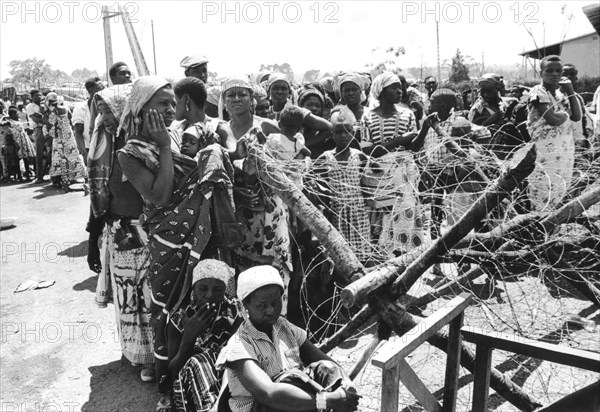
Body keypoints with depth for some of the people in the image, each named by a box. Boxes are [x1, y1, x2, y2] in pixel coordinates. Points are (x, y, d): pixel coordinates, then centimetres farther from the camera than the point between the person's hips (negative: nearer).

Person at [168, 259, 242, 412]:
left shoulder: (235, 311, -2)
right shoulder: (179, 319, -4)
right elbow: (173, 372, -6)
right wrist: (189, 336, -19)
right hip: (192, 390, -1)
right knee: (197, 362, -30)